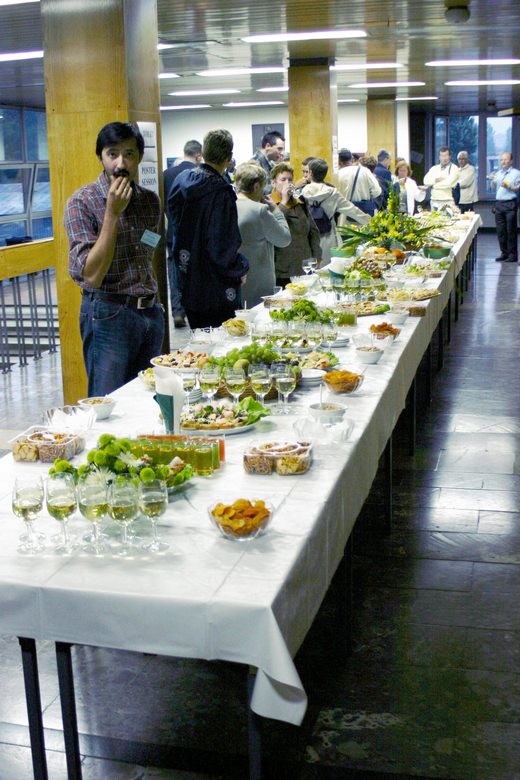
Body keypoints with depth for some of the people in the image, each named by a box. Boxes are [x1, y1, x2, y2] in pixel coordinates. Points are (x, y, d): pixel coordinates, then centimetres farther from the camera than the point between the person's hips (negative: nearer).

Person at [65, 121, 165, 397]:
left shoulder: (150, 200, 8)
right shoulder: (82, 202, -10)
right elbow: (91, 276, -20)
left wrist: (154, 302, 10)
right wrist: (112, 212, -21)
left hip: (151, 312, 6)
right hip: (108, 316, -6)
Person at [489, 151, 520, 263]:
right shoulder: (498, 173, 16)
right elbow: (494, 188, 20)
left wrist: (508, 186, -19)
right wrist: (492, 180, 2)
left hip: (510, 204, -6)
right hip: (499, 203, 6)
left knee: (511, 230, -4)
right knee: (500, 230, 6)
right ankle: (504, 253, 14)